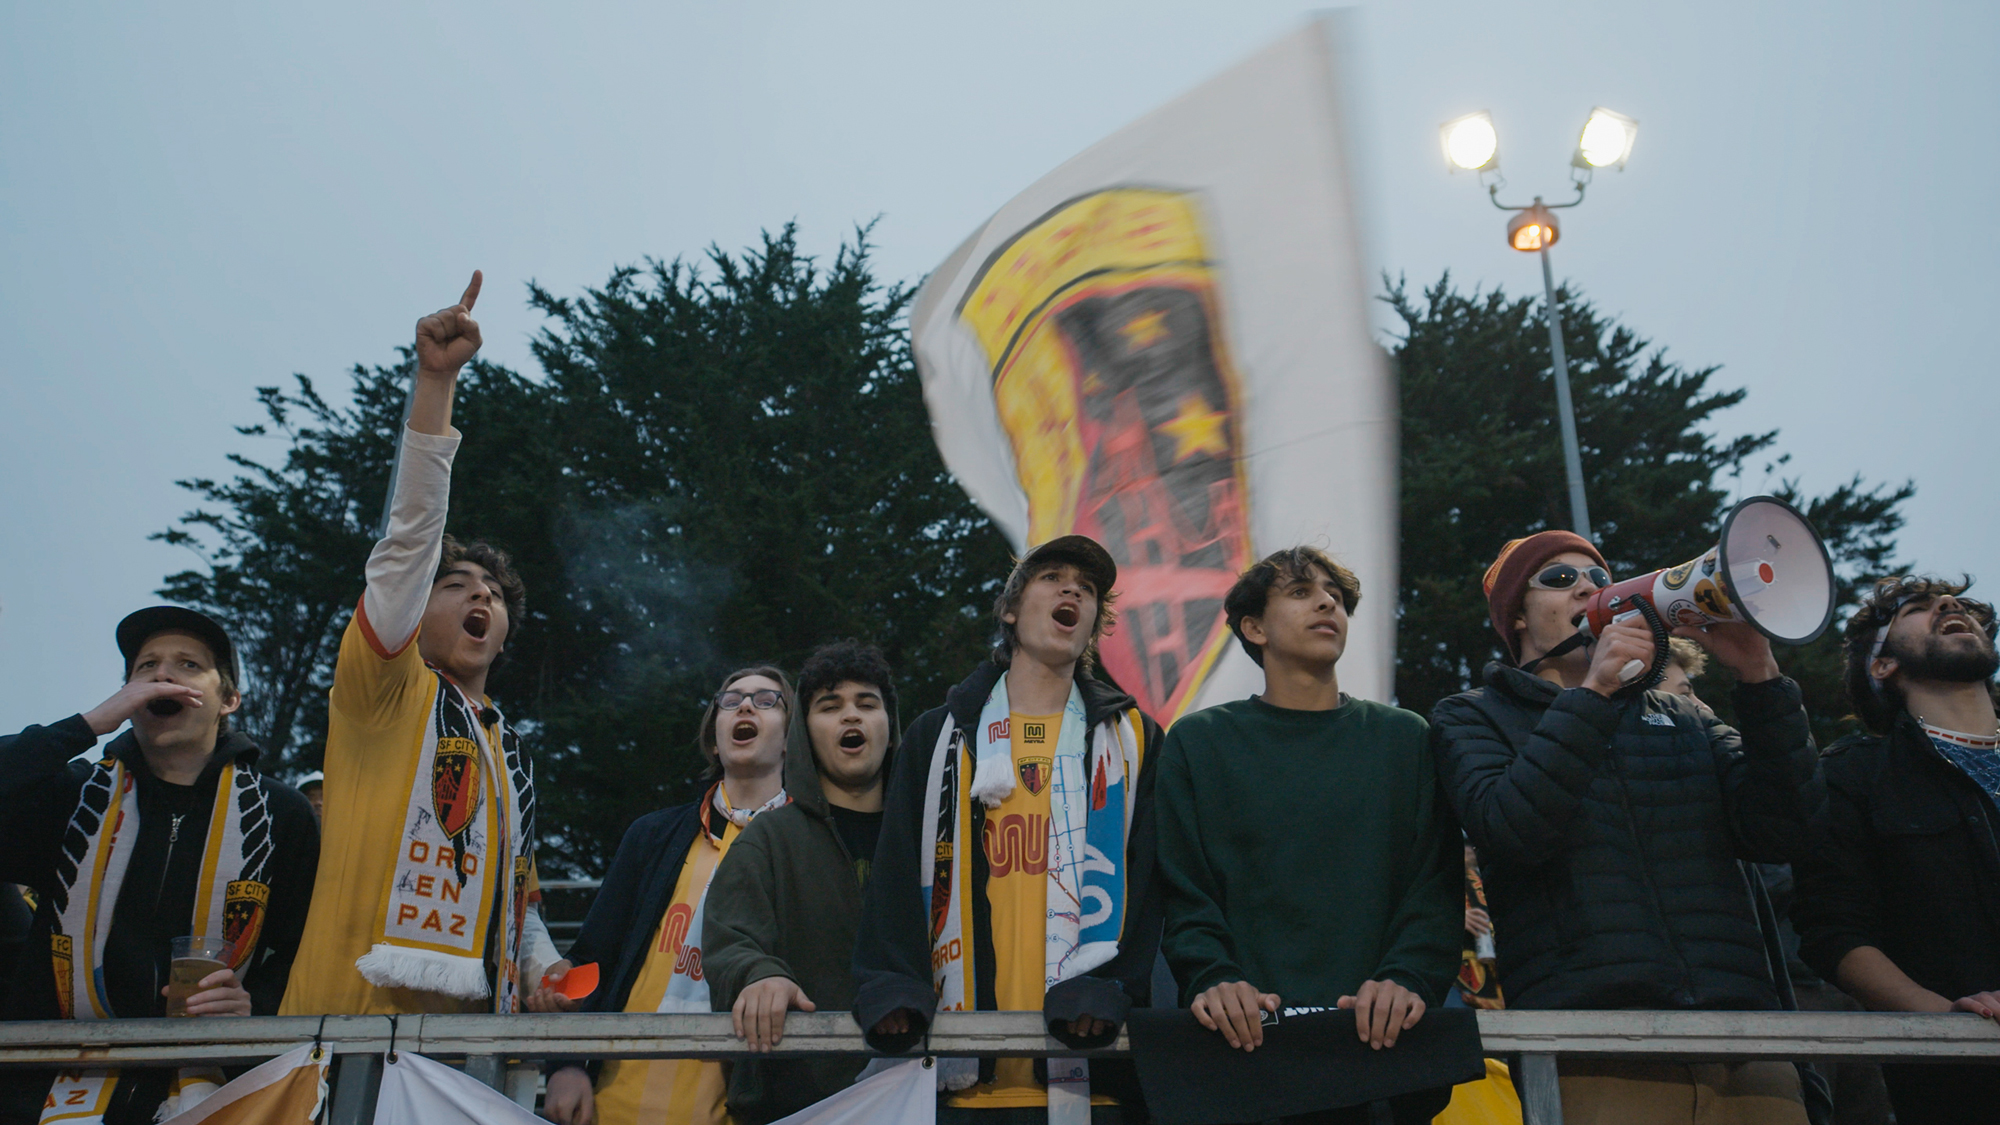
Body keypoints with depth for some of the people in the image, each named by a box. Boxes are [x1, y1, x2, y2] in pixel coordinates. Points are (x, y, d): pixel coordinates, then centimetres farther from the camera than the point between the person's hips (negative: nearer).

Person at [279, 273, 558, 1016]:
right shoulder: (383, 693, 5)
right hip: (361, 1005, -6)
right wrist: (435, 382, -16)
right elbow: (410, 538, -7)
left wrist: (543, 970, 7)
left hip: (476, 1019, 6)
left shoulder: (511, 751, 22)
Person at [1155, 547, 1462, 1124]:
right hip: (1242, 1036, -1)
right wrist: (1213, 980, -18)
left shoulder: (1404, 738, 11)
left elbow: (1436, 887, 2)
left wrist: (1407, 980, -16)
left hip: (1380, 1037, 1)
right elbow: (1182, 893, 0)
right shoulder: (1198, 741, 8)